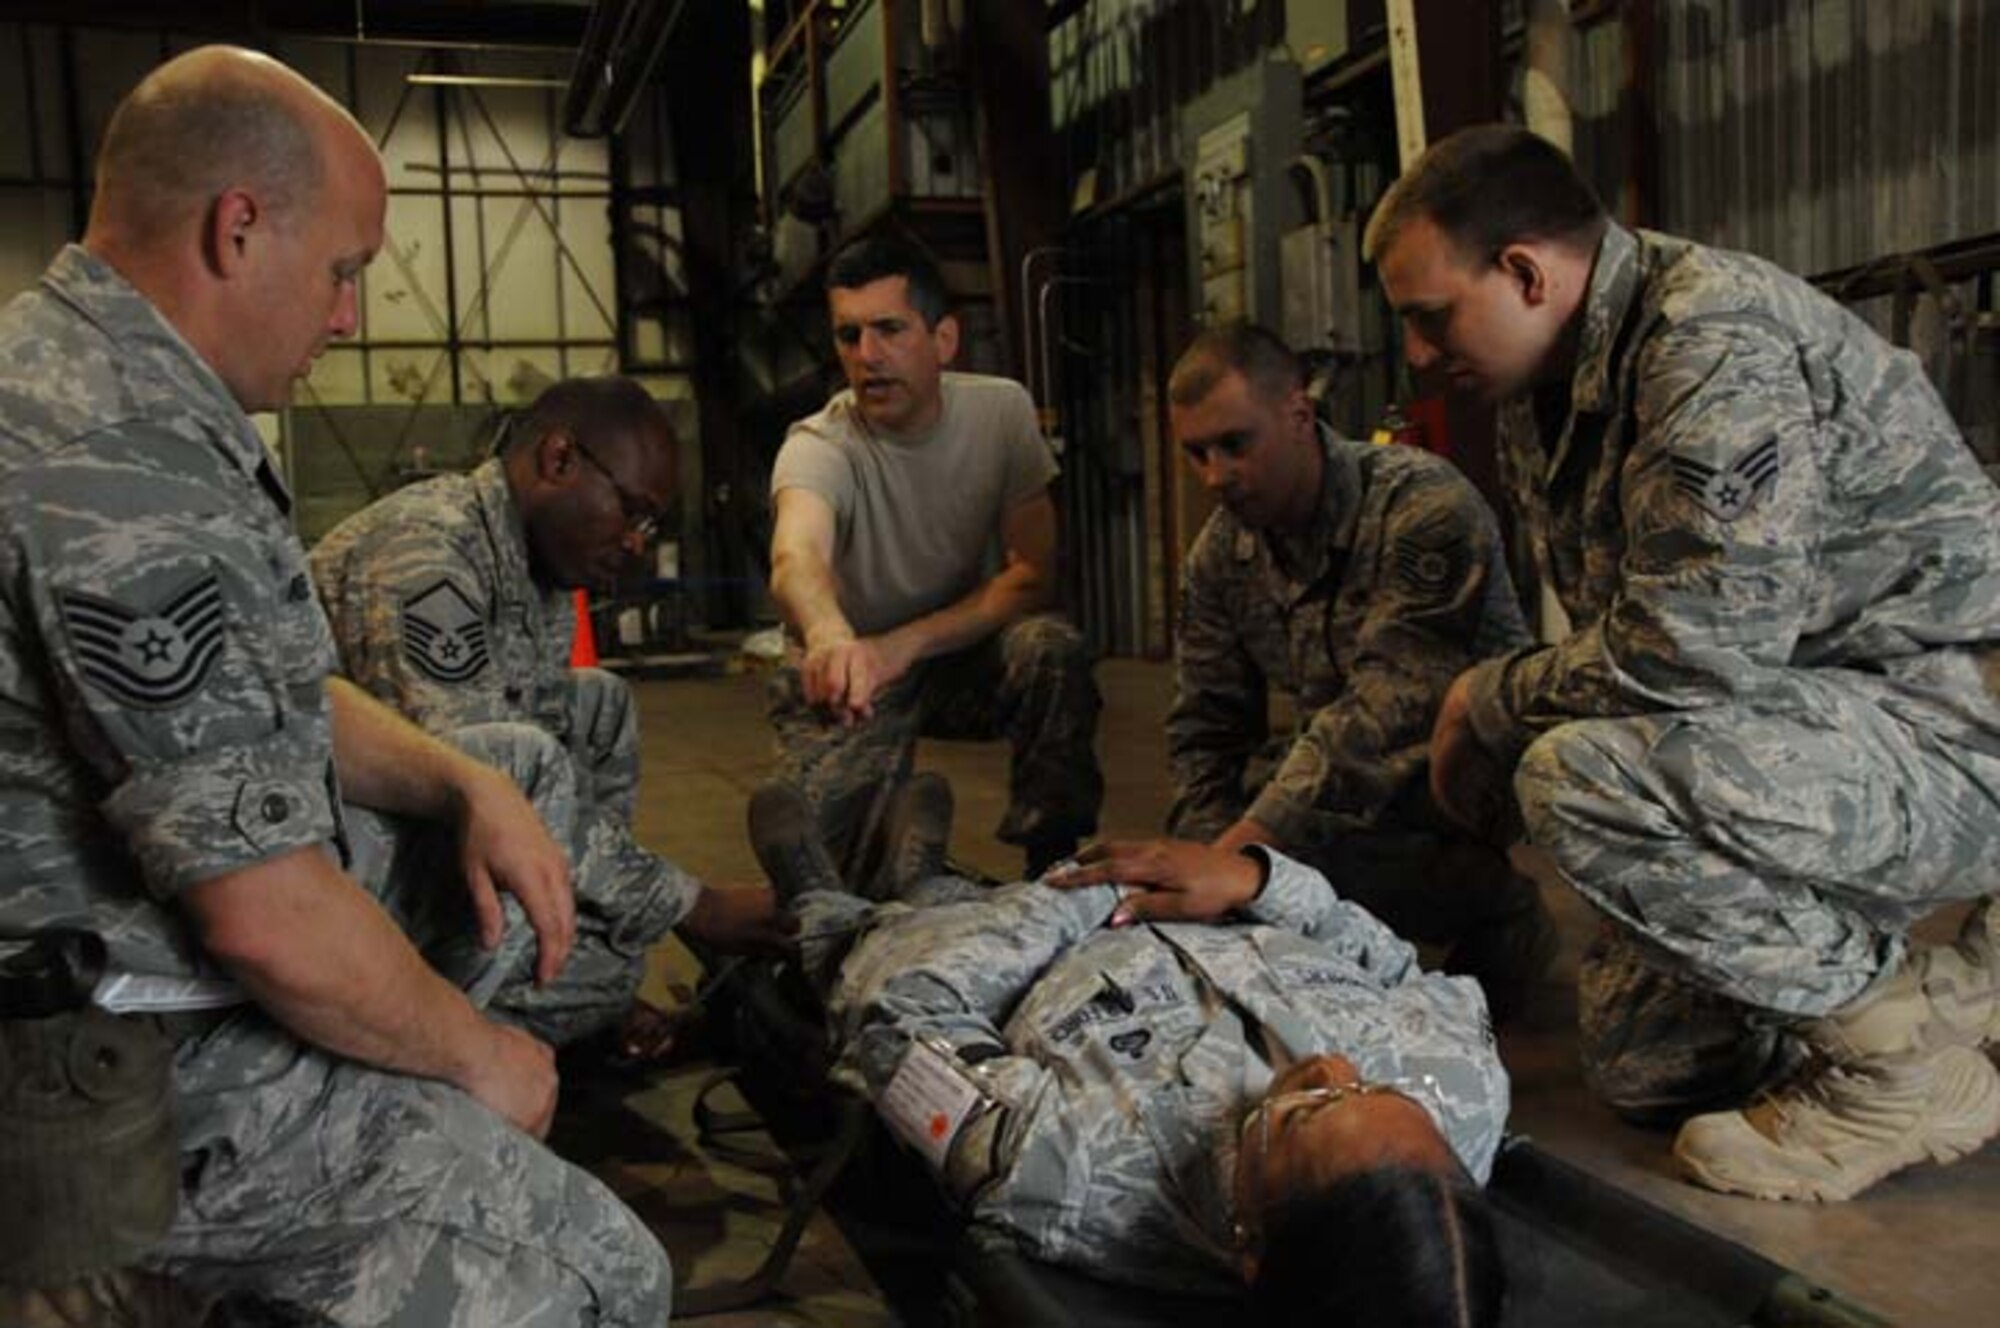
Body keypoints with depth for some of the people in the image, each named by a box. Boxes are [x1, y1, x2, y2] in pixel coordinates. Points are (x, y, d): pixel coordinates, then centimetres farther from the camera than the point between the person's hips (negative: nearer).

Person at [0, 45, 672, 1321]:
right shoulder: (113, 466, -28)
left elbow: (269, 703, 14)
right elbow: (268, 920, -28)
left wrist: (468, 785, -1)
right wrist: (477, 1050, -11)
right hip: (154, 1077, -10)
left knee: (532, 763, 21)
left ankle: (407, 1116, 15)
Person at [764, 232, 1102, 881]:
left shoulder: (1001, 410, -14)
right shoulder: (818, 447, -24)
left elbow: (1033, 576, -15)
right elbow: (795, 559, -47)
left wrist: (905, 644, -27)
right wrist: (829, 638, -71)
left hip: (957, 653, 2)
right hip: (847, 669, -1)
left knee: (1051, 648, -30)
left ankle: (1055, 865, -13)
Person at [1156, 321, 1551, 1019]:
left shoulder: (1425, 507, -23)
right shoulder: (1220, 552, -1)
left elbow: (1388, 708, -33)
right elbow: (1204, 728, 3)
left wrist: (1242, 850, -41)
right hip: (1337, 778, 7)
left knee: (1292, 840, -32)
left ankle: (1496, 902, -4)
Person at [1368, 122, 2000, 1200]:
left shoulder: (1717, 337, -24)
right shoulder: (1547, 393, 6)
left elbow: (1695, 647, -30)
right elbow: (1616, 637, 13)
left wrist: (1488, 703, -14)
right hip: (1820, 721, 9)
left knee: (1583, 778, -31)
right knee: (1639, 1053, 12)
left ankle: (1900, 1049, -11)